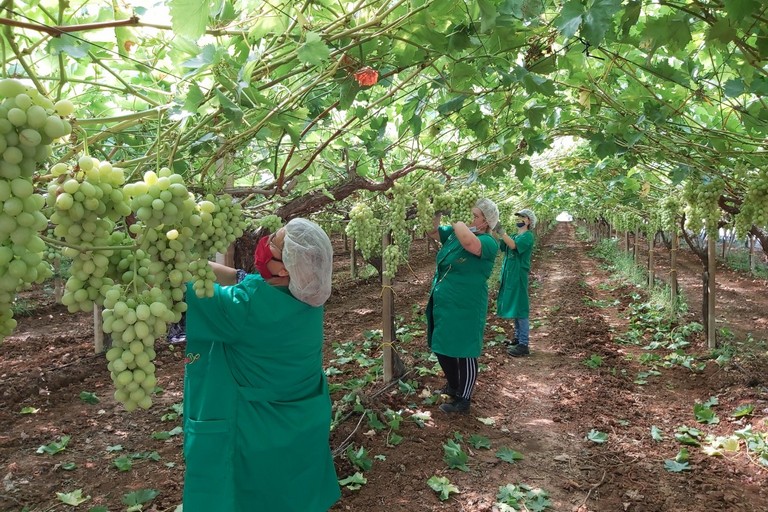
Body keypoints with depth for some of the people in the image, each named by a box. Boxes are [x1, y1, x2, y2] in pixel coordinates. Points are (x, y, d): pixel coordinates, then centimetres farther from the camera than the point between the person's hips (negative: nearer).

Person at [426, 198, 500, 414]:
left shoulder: (488, 243, -18)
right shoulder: (456, 232, 6)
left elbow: (468, 242, -40)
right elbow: (432, 232, 11)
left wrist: (455, 218, -25)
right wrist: (437, 211, -6)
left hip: (465, 308, -9)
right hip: (443, 303, 9)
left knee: (464, 353, 5)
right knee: (442, 348, 21)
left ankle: (463, 400, 20)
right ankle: (453, 386, 42)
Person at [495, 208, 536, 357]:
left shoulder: (528, 236, -9)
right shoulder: (514, 236, 15)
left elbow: (513, 245, -25)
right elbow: (500, 246, 3)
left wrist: (500, 231, -28)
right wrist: (495, 231, -11)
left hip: (518, 276, -8)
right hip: (509, 275, 8)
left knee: (520, 309, -8)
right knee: (514, 308, 14)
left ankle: (523, 345, -6)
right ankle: (518, 338, 25)